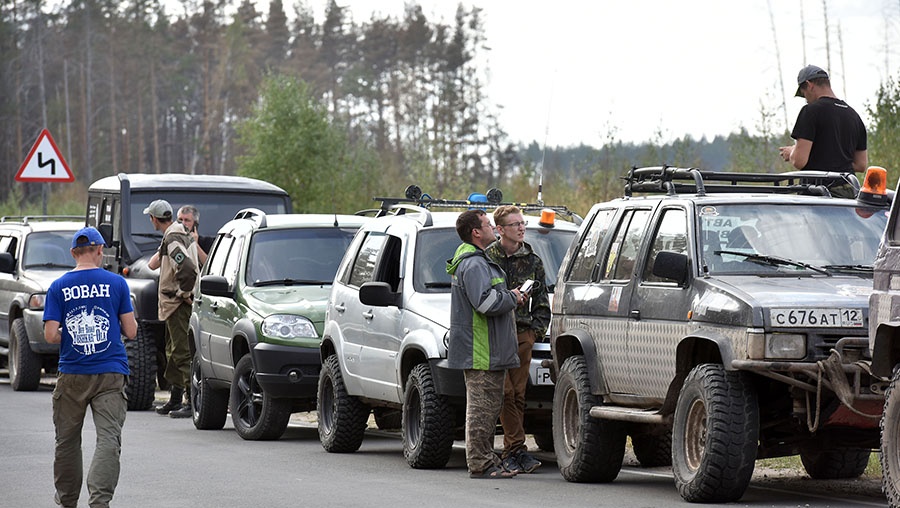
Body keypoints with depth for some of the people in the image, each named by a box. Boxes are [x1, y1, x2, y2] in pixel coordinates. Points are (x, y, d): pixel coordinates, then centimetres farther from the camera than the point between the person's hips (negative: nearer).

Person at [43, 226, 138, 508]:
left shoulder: (58, 287, -1)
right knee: (109, 438, -6)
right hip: (111, 374, -1)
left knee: (67, 439, 16)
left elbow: (51, 335, -6)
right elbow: (130, 331, -1)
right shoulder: (116, 283, -1)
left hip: (72, 376, 1)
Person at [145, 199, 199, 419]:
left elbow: (188, 268, -30)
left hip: (178, 303, -11)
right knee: (174, 351, 18)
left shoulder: (172, 240, -19)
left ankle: (193, 401, -14)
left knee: (182, 352, -12)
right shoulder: (182, 234, 14)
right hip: (174, 304, 11)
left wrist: (184, 293, -19)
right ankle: (175, 399, 26)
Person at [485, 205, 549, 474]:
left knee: (518, 395, 2)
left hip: (523, 333, 4)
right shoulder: (487, 258, 0)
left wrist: (538, 328, 6)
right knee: (506, 394, -11)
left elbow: (542, 299, 16)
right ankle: (518, 449, -11)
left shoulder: (532, 260, 12)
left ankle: (510, 454, 5)